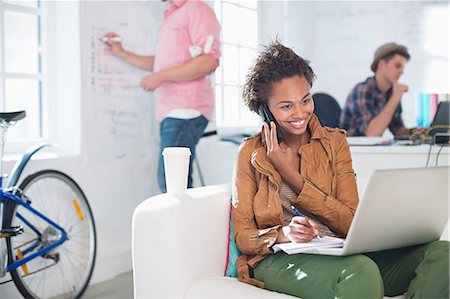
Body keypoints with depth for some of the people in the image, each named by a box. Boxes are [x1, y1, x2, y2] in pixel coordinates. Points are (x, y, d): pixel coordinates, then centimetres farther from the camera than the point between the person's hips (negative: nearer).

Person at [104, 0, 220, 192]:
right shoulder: (170, 16, 23)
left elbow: (210, 61, -18)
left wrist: (161, 76, -15)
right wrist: (122, 54, 26)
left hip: (186, 110, -9)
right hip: (170, 111, 9)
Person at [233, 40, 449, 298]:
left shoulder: (335, 142, 12)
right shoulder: (251, 152, 6)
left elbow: (352, 224, 1)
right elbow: (242, 235, 1)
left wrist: (291, 175, -7)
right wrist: (283, 234, -21)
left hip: (339, 254, 4)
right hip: (279, 260, -4)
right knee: (363, 271, -38)